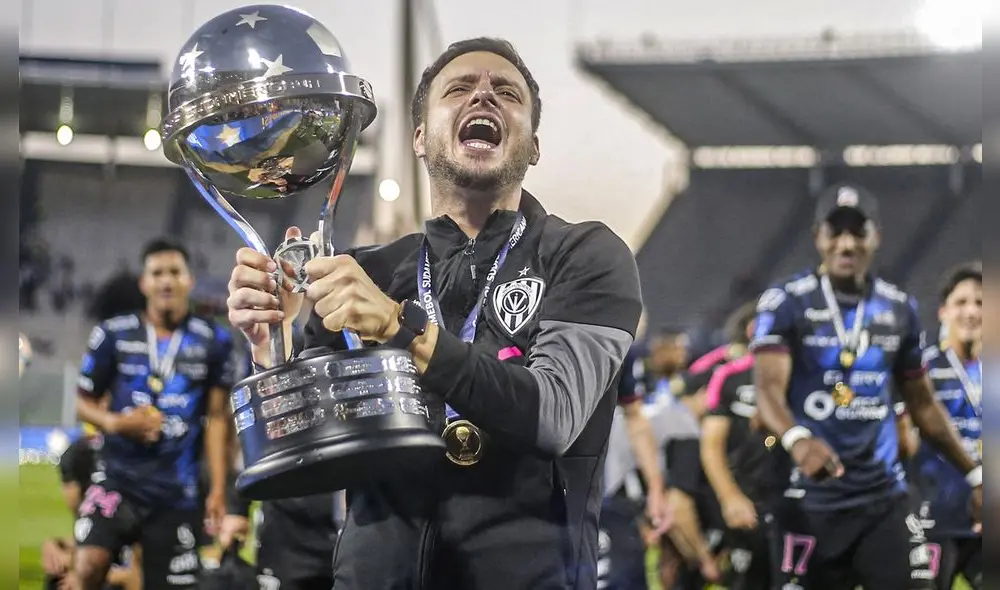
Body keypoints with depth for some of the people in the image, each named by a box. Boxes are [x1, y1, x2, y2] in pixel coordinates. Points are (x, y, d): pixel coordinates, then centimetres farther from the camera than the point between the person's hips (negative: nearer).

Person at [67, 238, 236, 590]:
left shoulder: (213, 342, 3)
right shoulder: (113, 335, 1)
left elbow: (216, 417, 5)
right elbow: (84, 403, 7)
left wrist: (218, 488, -1)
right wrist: (116, 423, -14)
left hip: (178, 489, 1)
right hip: (119, 475, -1)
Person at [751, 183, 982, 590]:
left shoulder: (899, 309, 9)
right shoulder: (787, 302, -5)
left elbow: (922, 404, 19)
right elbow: (768, 389, -18)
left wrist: (973, 473, 19)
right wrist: (797, 439, -39)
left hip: (884, 496, 4)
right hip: (812, 498, -3)